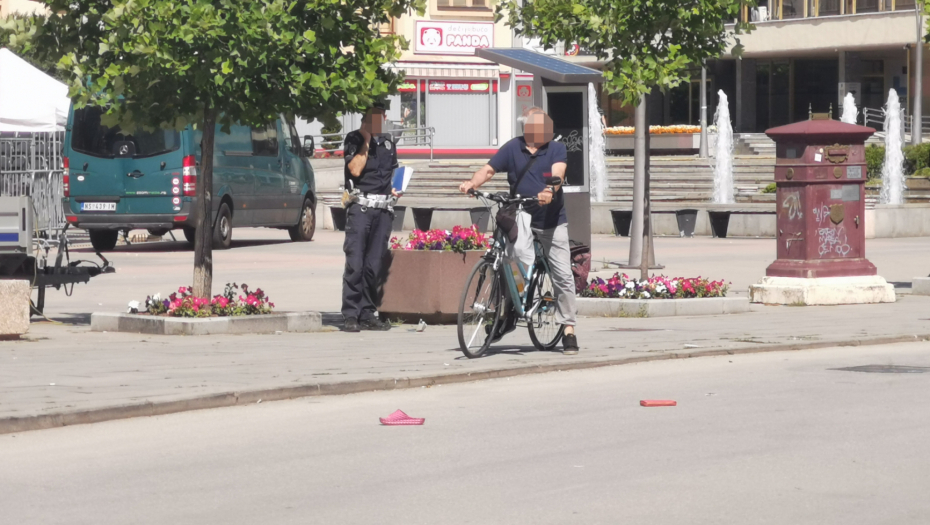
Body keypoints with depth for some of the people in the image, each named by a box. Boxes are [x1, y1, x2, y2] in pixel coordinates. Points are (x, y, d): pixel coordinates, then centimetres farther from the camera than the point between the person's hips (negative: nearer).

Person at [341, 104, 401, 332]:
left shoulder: (387, 144, 19)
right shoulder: (354, 139, 3)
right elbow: (355, 169, -11)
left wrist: (395, 189, 11)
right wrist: (366, 140, -8)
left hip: (383, 208, 5)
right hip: (360, 205, -5)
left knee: (374, 265, 3)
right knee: (355, 264, -10)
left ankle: (368, 314, 7)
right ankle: (351, 315, -9)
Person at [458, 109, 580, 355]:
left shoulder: (557, 150, -5)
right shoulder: (513, 148, -2)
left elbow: (557, 174, -23)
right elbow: (488, 170, -8)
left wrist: (549, 191, -44)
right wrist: (472, 182, -29)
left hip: (552, 220, 1)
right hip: (522, 213, -1)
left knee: (563, 275, 1)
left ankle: (568, 330, 11)